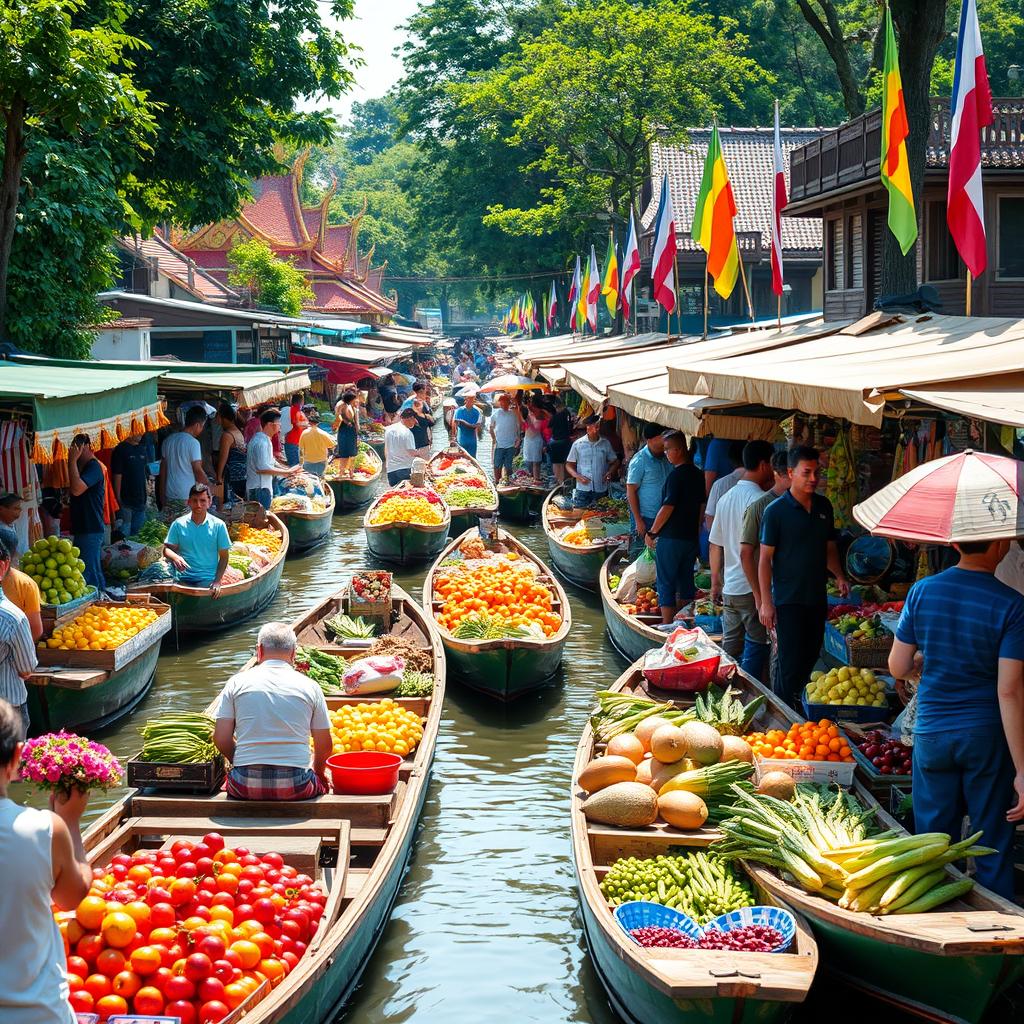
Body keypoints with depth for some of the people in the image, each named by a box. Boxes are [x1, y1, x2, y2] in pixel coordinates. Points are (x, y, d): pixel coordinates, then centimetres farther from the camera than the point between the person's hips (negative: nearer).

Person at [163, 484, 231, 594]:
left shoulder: (218, 525, 3)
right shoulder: (178, 524, 6)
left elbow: (224, 557, 6)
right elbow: (167, 548, 7)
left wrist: (217, 581, -7)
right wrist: (175, 557, -17)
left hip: (208, 580, -1)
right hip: (184, 578, 1)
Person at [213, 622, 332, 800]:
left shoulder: (237, 682, 3)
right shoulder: (310, 686, 3)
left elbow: (221, 738, 0)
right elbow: (325, 746, 5)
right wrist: (318, 772, 25)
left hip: (245, 786, 0)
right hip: (295, 786, 0)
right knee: (321, 783, 31)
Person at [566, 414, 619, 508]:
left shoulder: (605, 443, 3)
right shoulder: (577, 444, -2)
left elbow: (614, 462, 13)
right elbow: (569, 465, 4)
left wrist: (610, 472, -7)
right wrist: (577, 476, -14)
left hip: (601, 490, 2)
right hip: (583, 489, -2)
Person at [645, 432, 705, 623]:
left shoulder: (676, 475, -17)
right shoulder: (697, 475, 8)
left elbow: (667, 508, -19)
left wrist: (651, 533, -10)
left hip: (670, 538, -8)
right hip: (691, 537, 8)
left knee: (666, 586, -1)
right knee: (686, 583, 14)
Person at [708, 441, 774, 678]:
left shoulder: (726, 498, 11)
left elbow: (715, 545, 15)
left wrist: (715, 583, 22)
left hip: (729, 588, 8)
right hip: (754, 588, -8)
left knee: (730, 647, 13)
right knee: (756, 646, -1)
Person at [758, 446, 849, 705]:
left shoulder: (824, 506, 8)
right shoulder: (776, 511, -10)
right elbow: (765, 558, -10)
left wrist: (839, 576, 1)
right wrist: (766, 603, -15)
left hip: (817, 598, 6)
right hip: (788, 601, -6)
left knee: (810, 661, 12)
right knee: (791, 664, -5)